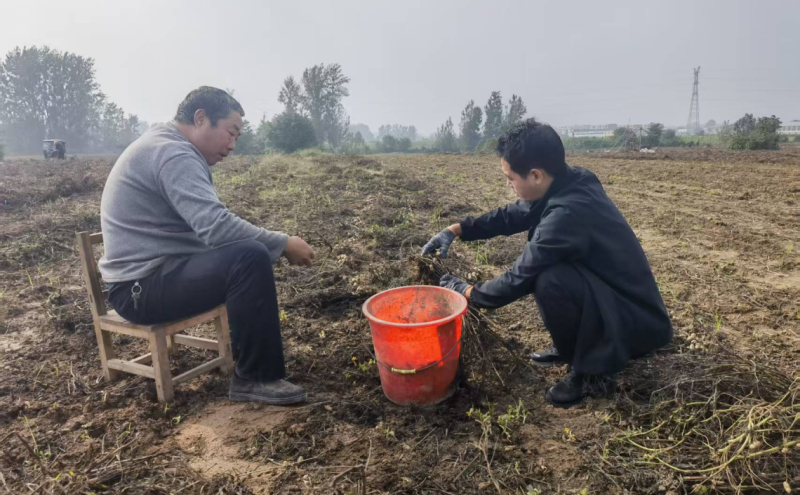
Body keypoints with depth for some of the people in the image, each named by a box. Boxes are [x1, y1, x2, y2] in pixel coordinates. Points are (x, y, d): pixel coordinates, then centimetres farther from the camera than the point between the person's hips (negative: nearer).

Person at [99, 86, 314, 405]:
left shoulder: (167, 147, 15)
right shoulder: (172, 153, -18)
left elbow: (205, 225, 15)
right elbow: (216, 226, -30)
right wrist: (283, 244, -19)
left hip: (154, 271, 11)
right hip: (143, 285, -11)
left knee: (249, 249, 15)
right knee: (251, 257, -27)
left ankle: (250, 350, 21)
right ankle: (255, 378, -15)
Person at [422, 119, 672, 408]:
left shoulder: (567, 214, -31)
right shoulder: (570, 182, -4)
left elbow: (519, 280, -21)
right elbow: (510, 216, 8)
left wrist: (467, 293, -5)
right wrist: (456, 230, 0)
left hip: (637, 321, -9)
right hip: (616, 293, 9)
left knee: (550, 281, -30)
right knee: (539, 261, 9)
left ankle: (592, 370, -4)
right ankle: (575, 347, 20)